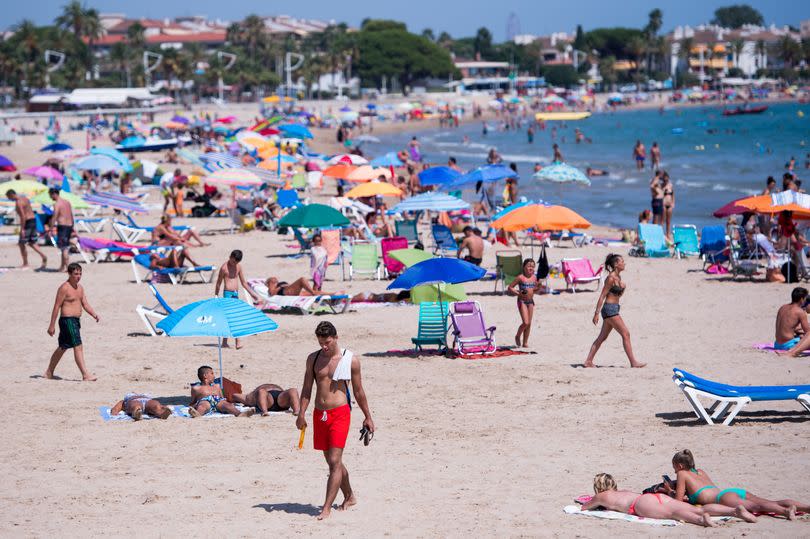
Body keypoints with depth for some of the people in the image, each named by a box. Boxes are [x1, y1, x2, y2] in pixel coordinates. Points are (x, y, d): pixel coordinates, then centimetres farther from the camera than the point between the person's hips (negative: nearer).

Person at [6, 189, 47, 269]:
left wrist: (22, 229, -22)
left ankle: (25, 264, 6)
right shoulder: (24, 198, 14)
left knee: (21, 244, 2)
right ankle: (43, 256, -3)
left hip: (27, 222, -9)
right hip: (33, 220, 9)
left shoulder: (18, 202, -16)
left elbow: (23, 216, -23)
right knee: (32, 243, 14)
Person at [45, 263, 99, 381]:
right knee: (78, 347, -14)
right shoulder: (64, 288, -11)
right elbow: (57, 306, -11)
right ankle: (85, 375, -17)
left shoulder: (80, 288, 14)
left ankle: (49, 372, 28)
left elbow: (85, 304, 13)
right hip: (67, 320, -9)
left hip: (75, 321, 9)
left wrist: (94, 315, -5)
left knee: (62, 347, 17)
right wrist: (52, 325, -12)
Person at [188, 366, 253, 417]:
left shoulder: (217, 386, 37)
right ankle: (197, 414, -79)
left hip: (218, 402, 3)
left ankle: (239, 414, -63)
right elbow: (192, 403, 23)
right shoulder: (196, 388, 24)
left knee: (226, 404, -31)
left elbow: (222, 398, 34)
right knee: (205, 404, -40)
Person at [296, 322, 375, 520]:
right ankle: (349, 497, 33)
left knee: (334, 461, -12)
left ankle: (327, 508, -14)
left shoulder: (351, 360, -2)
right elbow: (307, 388, 9)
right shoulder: (313, 359, 7)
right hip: (319, 414, 5)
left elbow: (358, 391, 5)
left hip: (340, 413, -5)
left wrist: (367, 417, 10)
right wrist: (301, 413, -3)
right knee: (332, 461, 14)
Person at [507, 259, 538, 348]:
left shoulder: (534, 277, 7)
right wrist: (518, 293, -18)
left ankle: (525, 342, 15)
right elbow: (510, 288, -7)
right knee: (525, 322, -13)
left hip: (530, 301, 6)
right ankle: (517, 336, 14)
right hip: (522, 301, -6)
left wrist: (538, 288, 2)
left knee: (529, 323, 6)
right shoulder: (520, 278, -10)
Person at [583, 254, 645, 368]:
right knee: (626, 334, -8)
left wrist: (622, 288, 9)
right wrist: (596, 313, -16)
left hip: (613, 309, 10)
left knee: (602, 337, 11)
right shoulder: (611, 278, -15)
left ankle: (588, 361, 14)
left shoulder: (618, 277, 12)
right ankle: (633, 362, -6)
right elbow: (602, 296, -15)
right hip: (610, 309, -10)